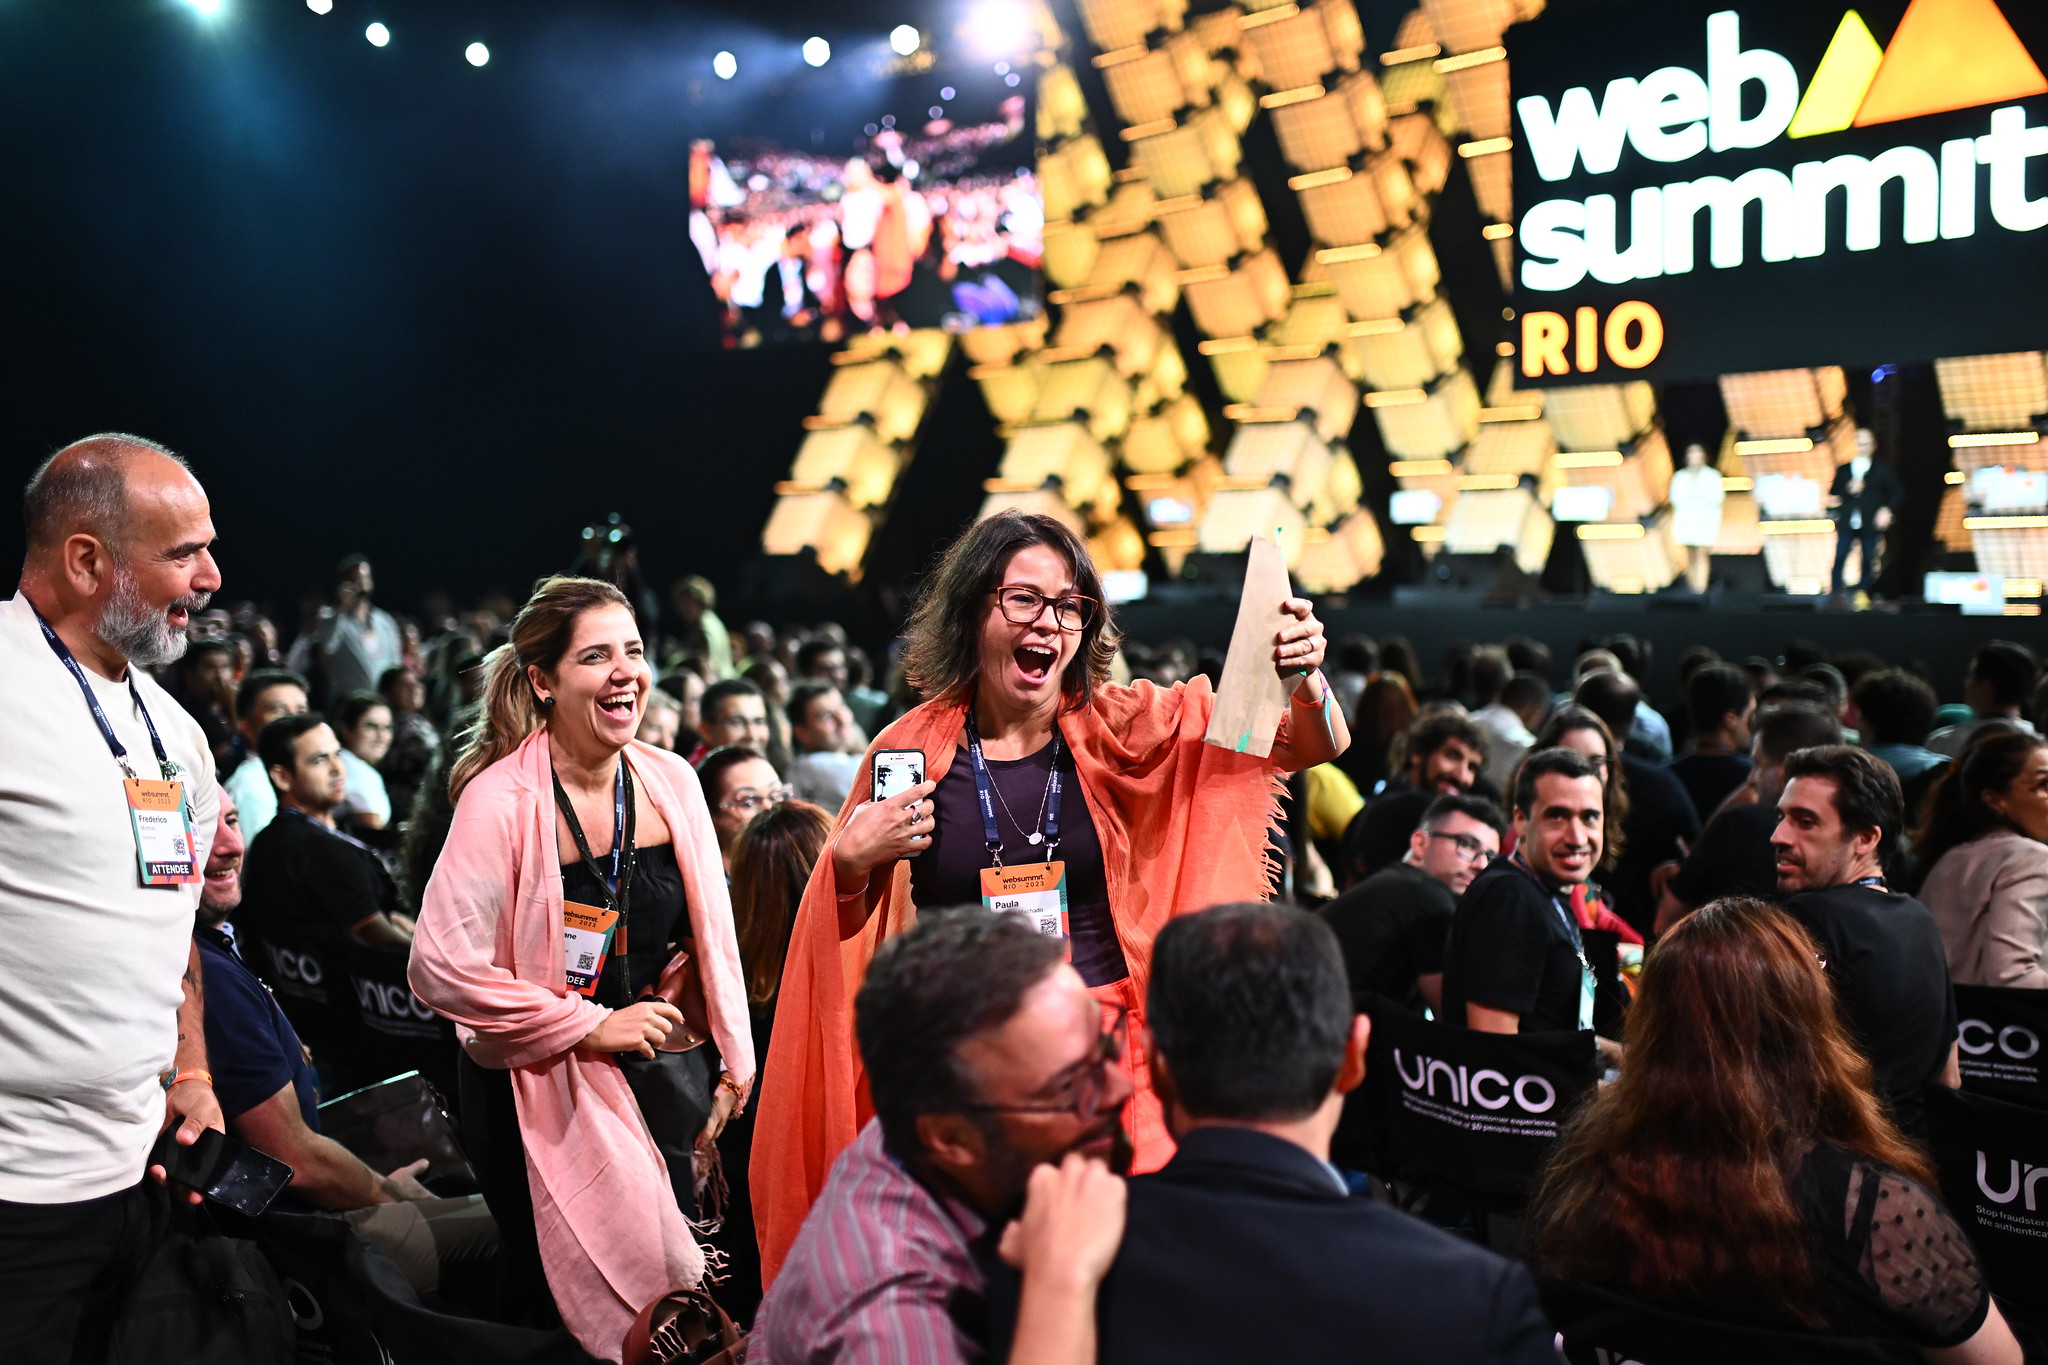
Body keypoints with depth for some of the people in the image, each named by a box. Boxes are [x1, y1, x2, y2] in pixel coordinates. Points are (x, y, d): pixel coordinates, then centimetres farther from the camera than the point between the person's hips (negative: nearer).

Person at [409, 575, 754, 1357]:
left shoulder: (672, 781, -3)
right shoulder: (501, 799, -18)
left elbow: (710, 932, 6)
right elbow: (442, 968, -23)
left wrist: (733, 1055, 6)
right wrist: (590, 1026, -18)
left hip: (661, 1069, 5)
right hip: (537, 1086, -5)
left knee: (670, 1268, 14)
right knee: (559, 1295, 7)